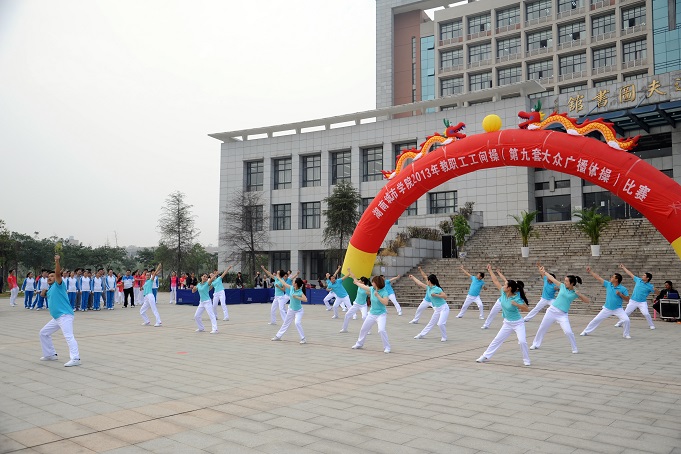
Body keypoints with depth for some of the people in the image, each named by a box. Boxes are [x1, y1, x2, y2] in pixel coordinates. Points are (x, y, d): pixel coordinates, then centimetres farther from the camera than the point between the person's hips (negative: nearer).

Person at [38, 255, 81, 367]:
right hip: (56, 317, 10)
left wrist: (57, 262, -36)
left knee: (68, 335, -22)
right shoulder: (49, 289, 21)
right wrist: (43, 292, 11)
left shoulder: (58, 285, -4)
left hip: (65, 316, -10)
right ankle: (51, 354, 30)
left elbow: (58, 274, -21)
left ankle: (75, 358, -31)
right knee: (44, 333, 21)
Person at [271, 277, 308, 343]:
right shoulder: (291, 288, -8)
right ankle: (278, 336, 34)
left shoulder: (300, 292, -25)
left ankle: (303, 339, -15)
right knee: (286, 323, 19)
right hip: (291, 309, 7)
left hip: (299, 311, -7)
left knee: (297, 323, -26)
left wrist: (296, 297, -41)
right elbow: (284, 284, 8)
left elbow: (305, 300, -40)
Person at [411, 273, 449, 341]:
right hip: (437, 309, 8)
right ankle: (421, 335, 25)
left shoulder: (437, 289, -18)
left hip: (444, 308, -8)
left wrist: (435, 295, -25)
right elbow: (420, 284, 18)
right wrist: (413, 278, 26)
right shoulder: (428, 288, 5)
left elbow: (445, 296, -21)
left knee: (440, 324, -20)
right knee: (431, 323, 16)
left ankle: (444, 337, -1)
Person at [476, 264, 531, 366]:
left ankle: (526, 360, 2)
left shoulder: (517, 299, -25)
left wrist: (517, 305, -37)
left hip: (518, 323, -6)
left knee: (522, 341, -20)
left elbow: (527, 309, -24)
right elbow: (496, 281, -2)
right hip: (507, 323, 6)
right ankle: (485, 356, 17)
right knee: (497, 340, 10)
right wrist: (490, 270, 1)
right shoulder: (503, 293, -10)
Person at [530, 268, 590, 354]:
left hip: (562, 315, -2)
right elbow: (552, 278, 9)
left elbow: (587, 301, -5)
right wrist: (544, 272, 9)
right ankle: (536, 344, 28)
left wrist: (579, 294, -18)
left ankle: (574, 349, 5)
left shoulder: (575, 293, -2)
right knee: (542, 327, 10)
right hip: (552, 310, 2)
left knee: (568, 332, -16)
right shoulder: (562, 286, 3)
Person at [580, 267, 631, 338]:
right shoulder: (608, 284, -3)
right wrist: (590, 271, -2)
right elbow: (598, 278, -1)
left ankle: (626, 334, 3)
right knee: (596, 320, 5)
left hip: (618, 309, -3)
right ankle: (586, 332, 18)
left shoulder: (623, 289, -12)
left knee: (626, 320, -21)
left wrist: (620, 294, -24)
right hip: (607, 309, 3)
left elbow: (627, 299, -9)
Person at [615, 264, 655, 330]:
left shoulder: (650, 286, -8)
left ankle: (651, 325, 1)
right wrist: (623, 267, 11)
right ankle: (619, 323, 22)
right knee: (626, 313, 7)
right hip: (633, 301, 3)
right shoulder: (638, 280, 1)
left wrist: (655, 290, -32)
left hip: (642, 302, -3)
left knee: (646, 314, -20)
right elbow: (631, 274, 8)